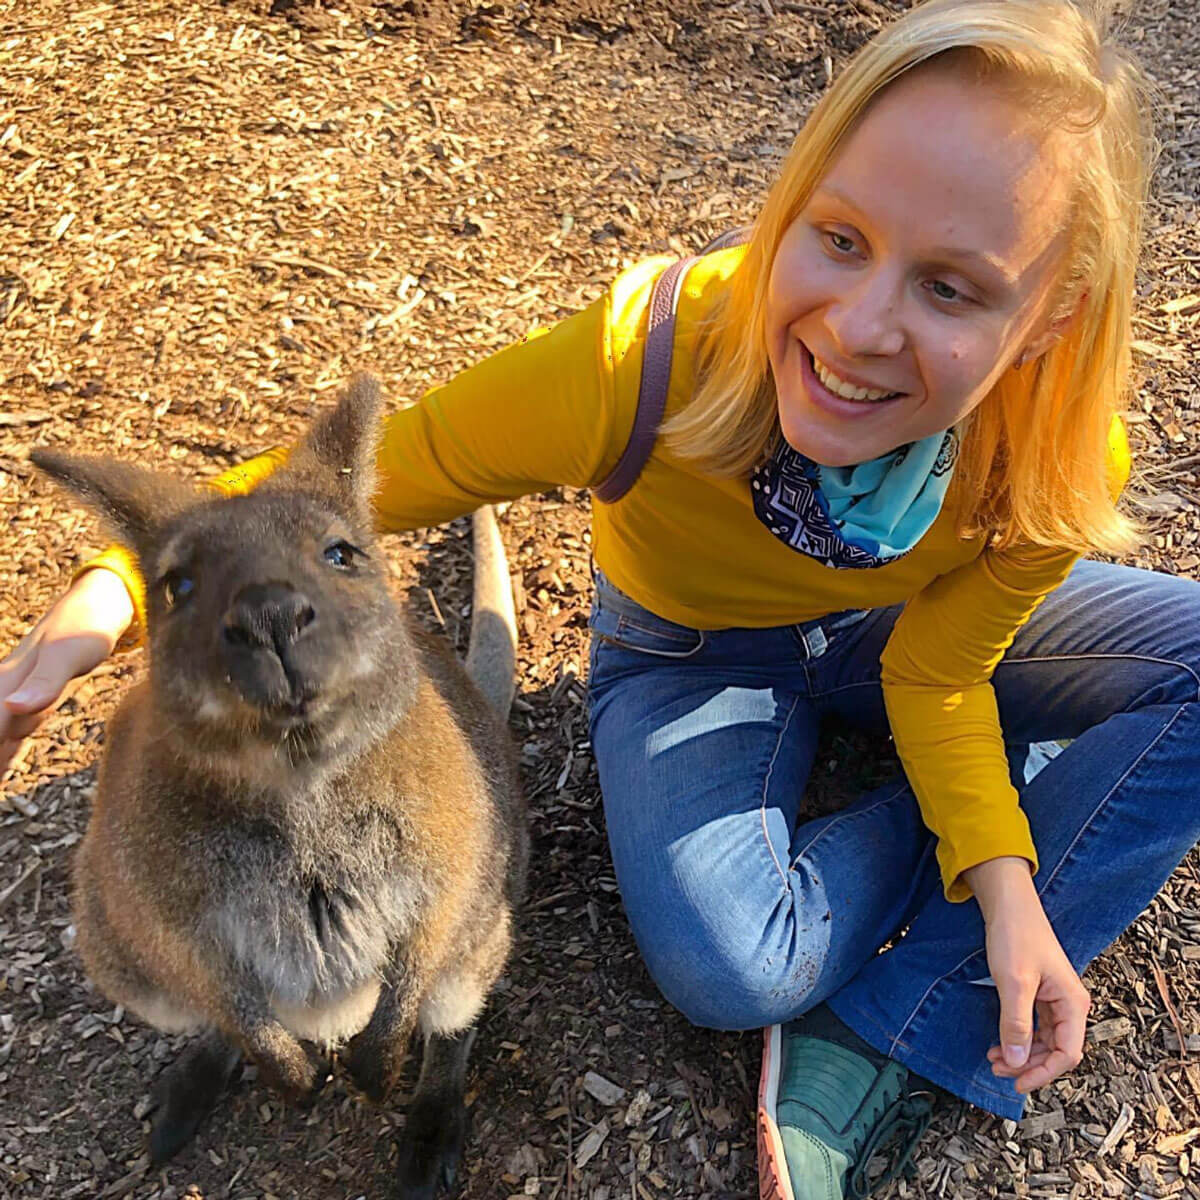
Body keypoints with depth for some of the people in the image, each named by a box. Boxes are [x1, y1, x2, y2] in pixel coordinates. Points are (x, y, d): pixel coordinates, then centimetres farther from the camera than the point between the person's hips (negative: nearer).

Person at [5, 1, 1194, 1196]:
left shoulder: (1061, 458, -30)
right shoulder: (649, 356, -39)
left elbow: (935, 672, -13)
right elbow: (358, 469, -27)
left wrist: (1007, 883, -26)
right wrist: (116, 586, -40)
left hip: (884, 627, 4)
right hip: (685, 649, -3)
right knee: (725, 967, -30)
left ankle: (880, 1049, -15)